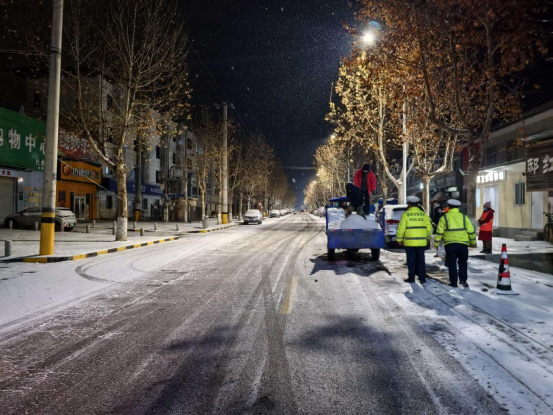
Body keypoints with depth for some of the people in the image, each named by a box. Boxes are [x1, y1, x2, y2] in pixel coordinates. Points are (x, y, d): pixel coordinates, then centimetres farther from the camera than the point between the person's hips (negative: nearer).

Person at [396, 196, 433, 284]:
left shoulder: (406, 215, -6)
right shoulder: (424, 215, 4)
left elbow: (401, 228, -8)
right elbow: (429, 228, 5)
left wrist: (399, 239, 3)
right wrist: (427, 238, 21)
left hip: (409, 242, -3)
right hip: (421, 242, 3)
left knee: (411, 260, 5)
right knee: (421, 260, 9)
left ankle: (411, 277, 10)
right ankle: (422, 278, 10)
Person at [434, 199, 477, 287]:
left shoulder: (444, 218, -1)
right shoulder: (464, 217, 4)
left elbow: (439, 232, -3)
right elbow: (471, 231, 5)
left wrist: (436, 243, 5)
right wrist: (473, 242, 17)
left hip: (450, 244, -1)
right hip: (463, 244, 1)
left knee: (452, 264, 6)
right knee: (463, 263, 16)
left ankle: (453, 282, 8)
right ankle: (463, 280, 7)